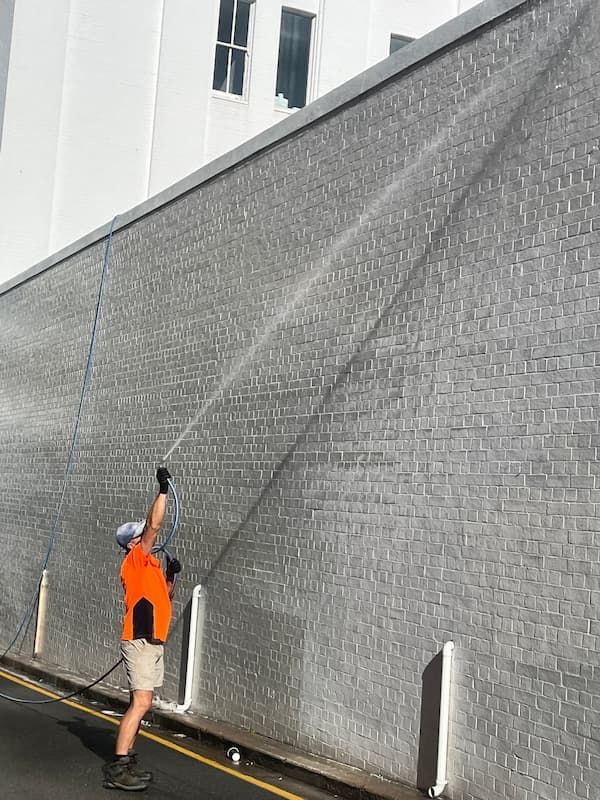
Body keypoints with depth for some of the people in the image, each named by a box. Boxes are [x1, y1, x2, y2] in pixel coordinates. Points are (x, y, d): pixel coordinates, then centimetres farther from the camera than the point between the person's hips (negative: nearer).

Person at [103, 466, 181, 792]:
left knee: (140, 703, 12)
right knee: (141, 702, -15)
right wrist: (163, 490, -17)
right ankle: (118, 768, -16)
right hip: (140, 641, -10)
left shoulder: (149, 565, 19)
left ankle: (125, 760, 18)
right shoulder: (135, 560, -8)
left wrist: (171, 576, 13)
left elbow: (163, 597, 28)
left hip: (152, 641, 10)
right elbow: (154, 524, -18)